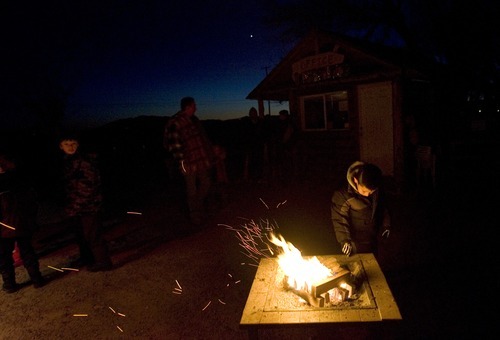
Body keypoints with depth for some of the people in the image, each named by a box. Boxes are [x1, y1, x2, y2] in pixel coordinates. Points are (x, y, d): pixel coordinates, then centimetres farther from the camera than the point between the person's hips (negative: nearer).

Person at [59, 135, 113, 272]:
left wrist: (75, 207, -16)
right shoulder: (68, 161, 9)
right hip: (76, 207, 9)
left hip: (89, 206, -9)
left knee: (92, 235, -1)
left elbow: (88, 186, -20)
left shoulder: (85, 161, -18)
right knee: (81, 234, 21)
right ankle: (86, 257, 39)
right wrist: (70, 206, 13)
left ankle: (103, 262, 13)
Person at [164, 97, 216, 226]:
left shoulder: (194, 120, 15)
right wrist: (181, 161, -19)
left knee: (206, 183, 14)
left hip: (202, 161, 8)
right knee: (192, 190, 2)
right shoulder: (175, 123, -11)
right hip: (190, 164, -8)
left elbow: (203, 137, 22)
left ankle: (199, 206, 35)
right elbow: (172, 143, -16)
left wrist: (211, 151, 20)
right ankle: (195, 216, 18)